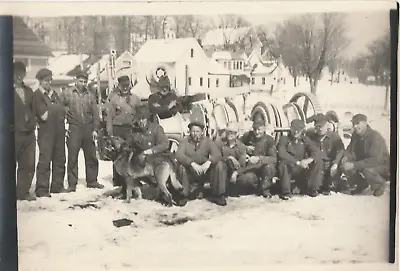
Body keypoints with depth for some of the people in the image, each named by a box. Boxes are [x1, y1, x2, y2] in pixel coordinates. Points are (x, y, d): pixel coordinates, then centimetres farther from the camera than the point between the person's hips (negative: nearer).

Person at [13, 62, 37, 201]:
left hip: (29, 133, 5)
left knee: (29, 164, 5)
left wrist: (32, 124, 6)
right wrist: (13, 127, -9)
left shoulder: (28, 91, 16)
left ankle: (23, 192, 14)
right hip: (14, 133, -5)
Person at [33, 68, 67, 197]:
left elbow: (62, 110, 11)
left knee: (60, 159, 7)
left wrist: (50, 111, -5)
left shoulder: (54, 94, 19)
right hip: (46, 131, -6)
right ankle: (42, 189, -5)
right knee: (45, 159, -8)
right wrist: (56, 108, 3)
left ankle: (57, 185, 14)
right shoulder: (37, 95, -1)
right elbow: (43, 114, -10)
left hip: (59, 130, 6)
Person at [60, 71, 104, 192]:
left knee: (91, 157, 8)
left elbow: (95, 113, 10)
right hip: (73, 129, -3)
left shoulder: (91, 95, 9)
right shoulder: (67, 93, 1)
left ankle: (92, 181, 19)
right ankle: (72, 184, 7)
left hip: (88, 129, 3)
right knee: (72, 158, -1)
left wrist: (95, 129, 2)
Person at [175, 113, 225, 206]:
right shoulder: (184, 141, -2)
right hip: (190, 173, -1)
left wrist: (208, 162, -35)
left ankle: (217, 195, -9)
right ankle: (185, 194, -11)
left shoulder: (208, 141, 2)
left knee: (219, 164, -20)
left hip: (204, 172, 1)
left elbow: (217, 154, -13)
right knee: (182, 167, -31)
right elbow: (179, 155, -21)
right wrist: (192, 163, -37)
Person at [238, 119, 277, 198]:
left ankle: (265, 189, -7)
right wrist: (245, 148, -9)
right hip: (250, 168, 1)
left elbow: (274, 159, -18)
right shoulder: (247, 136, 0)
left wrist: (259, 158, -34)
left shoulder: (269, 140, -6)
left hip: (264, 168, -1)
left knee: (269, 167, -37)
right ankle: (258, 188, 4)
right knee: (242, 180, -32)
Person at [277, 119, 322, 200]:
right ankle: (285, 192, -21)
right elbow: (281, 154, -23)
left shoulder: (305, 139, 8)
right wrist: (298, 162, -31)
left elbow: (316, 152, -6)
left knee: (318, 161, -17)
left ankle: (312, 189, -7)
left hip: (301, 170, 3)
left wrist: (309, 160, -30)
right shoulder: (284, 139, -4)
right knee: (282, 164, -36)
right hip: (288, 170, -3)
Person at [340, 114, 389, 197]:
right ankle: (362, 185, 9)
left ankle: (380, 185, -3)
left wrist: (354, 165, -39)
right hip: (363, 163, 7)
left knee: (367, 169, -38)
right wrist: (346, 157, -18)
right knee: (344, 166, -15)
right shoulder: (355, 135, -3)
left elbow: (375, 160, -34)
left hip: (382, 166, -6)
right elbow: (350, 150, 8)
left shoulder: (376, 137, -25)